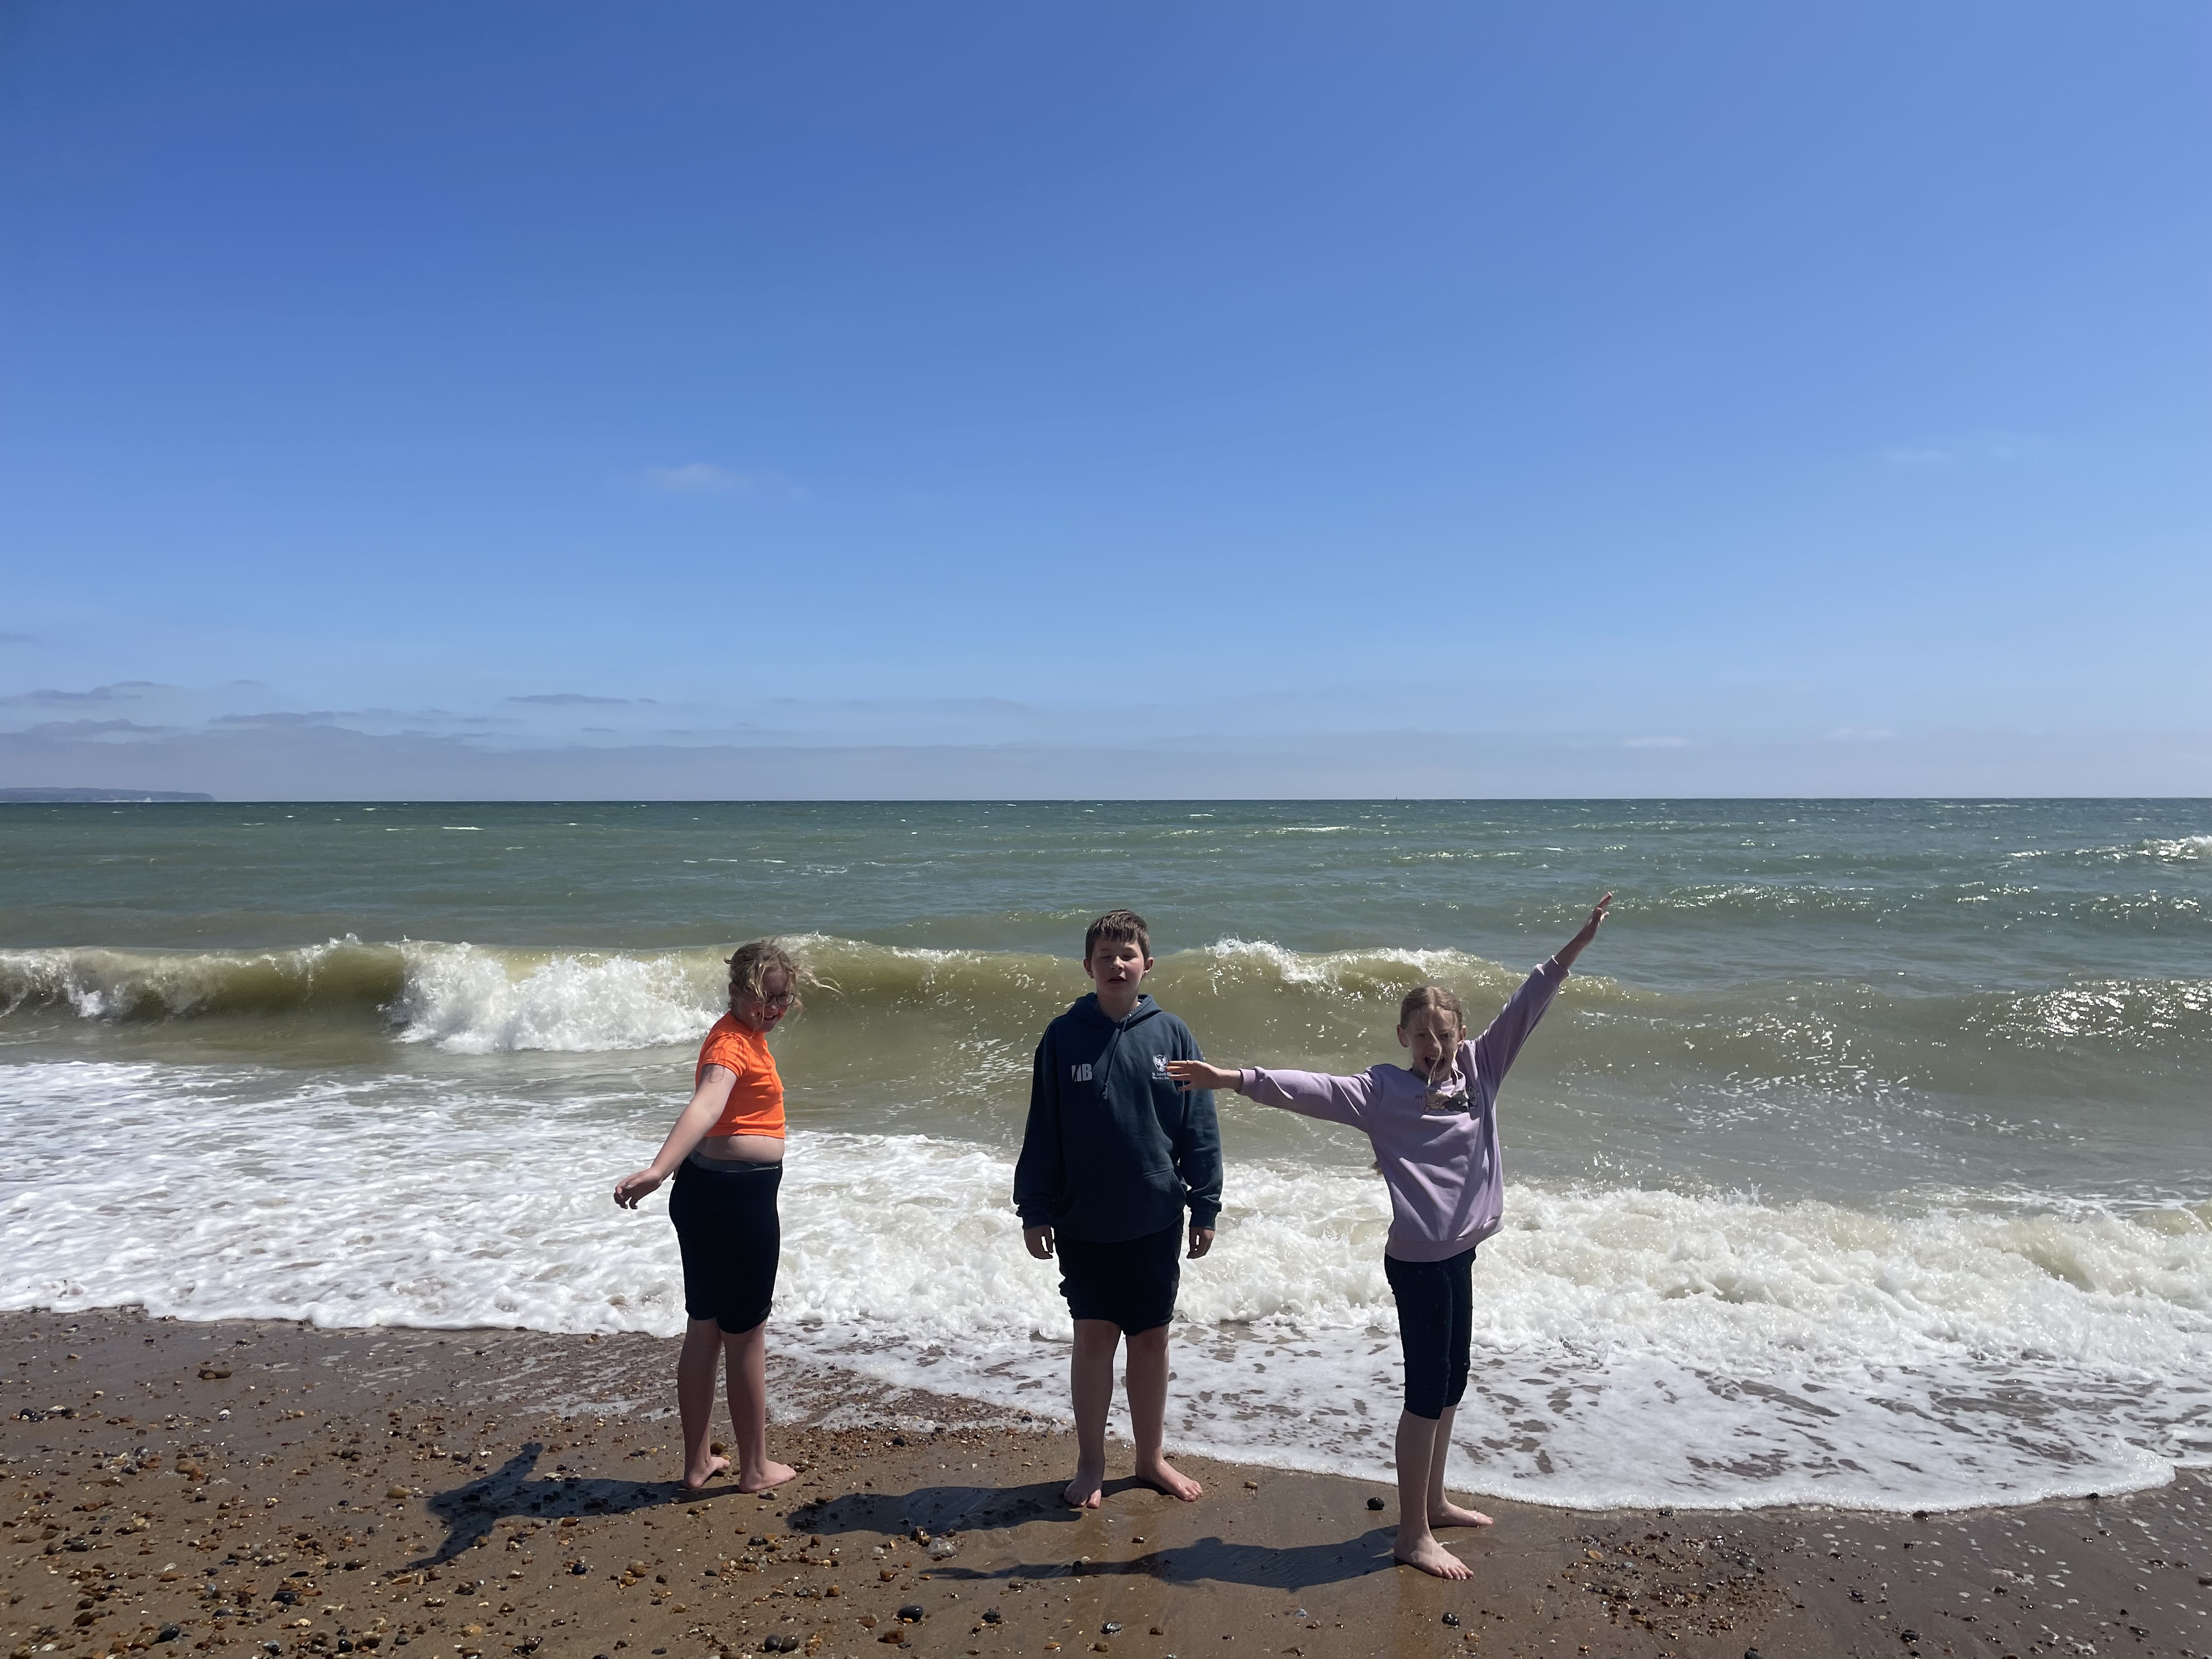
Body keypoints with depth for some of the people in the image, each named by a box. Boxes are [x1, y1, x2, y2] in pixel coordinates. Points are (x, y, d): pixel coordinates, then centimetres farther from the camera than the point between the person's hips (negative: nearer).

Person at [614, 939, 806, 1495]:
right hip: (739, 1198, -10)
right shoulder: (733, 1041, -20)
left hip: (705, 1195, 10)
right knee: (747, 1337, 5)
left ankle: (698, 1462, 30)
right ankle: (756, 1468, 20)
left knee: (704, 1331, 17)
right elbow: (706, 1104, -39)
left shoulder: (745, 1032, 10)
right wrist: (658, 1170, -53)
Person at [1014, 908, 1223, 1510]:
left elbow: (1199, 1129, 2)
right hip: (1083, 1222, -1)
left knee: (1151, 1338, 12)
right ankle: (1091, 1464, 23)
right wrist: (1034, 1211, -2)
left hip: (1156, 1220, 1)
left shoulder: (1171, 1035, -3)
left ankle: (1151, 1457, 29)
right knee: (1094, 1336, 6)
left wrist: (1205, 1208, 2)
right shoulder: (1064, 1036, -5)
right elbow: (1042, 1131, -1)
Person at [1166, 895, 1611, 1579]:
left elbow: (1525, 1008, 1)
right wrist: (1234, 1079, -35)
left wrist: (1579, 943, -2)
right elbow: (1310, 1089, -24)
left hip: (1461, 1254, 7)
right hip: (1417, 1261, -7)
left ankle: (1435, 1502, 37)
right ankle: (1413, 1534, 14)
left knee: (1450, 1386, 19)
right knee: (1426, 1393, 1)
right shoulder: (1382, 1091, -13)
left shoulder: (1478, 1070, 3)